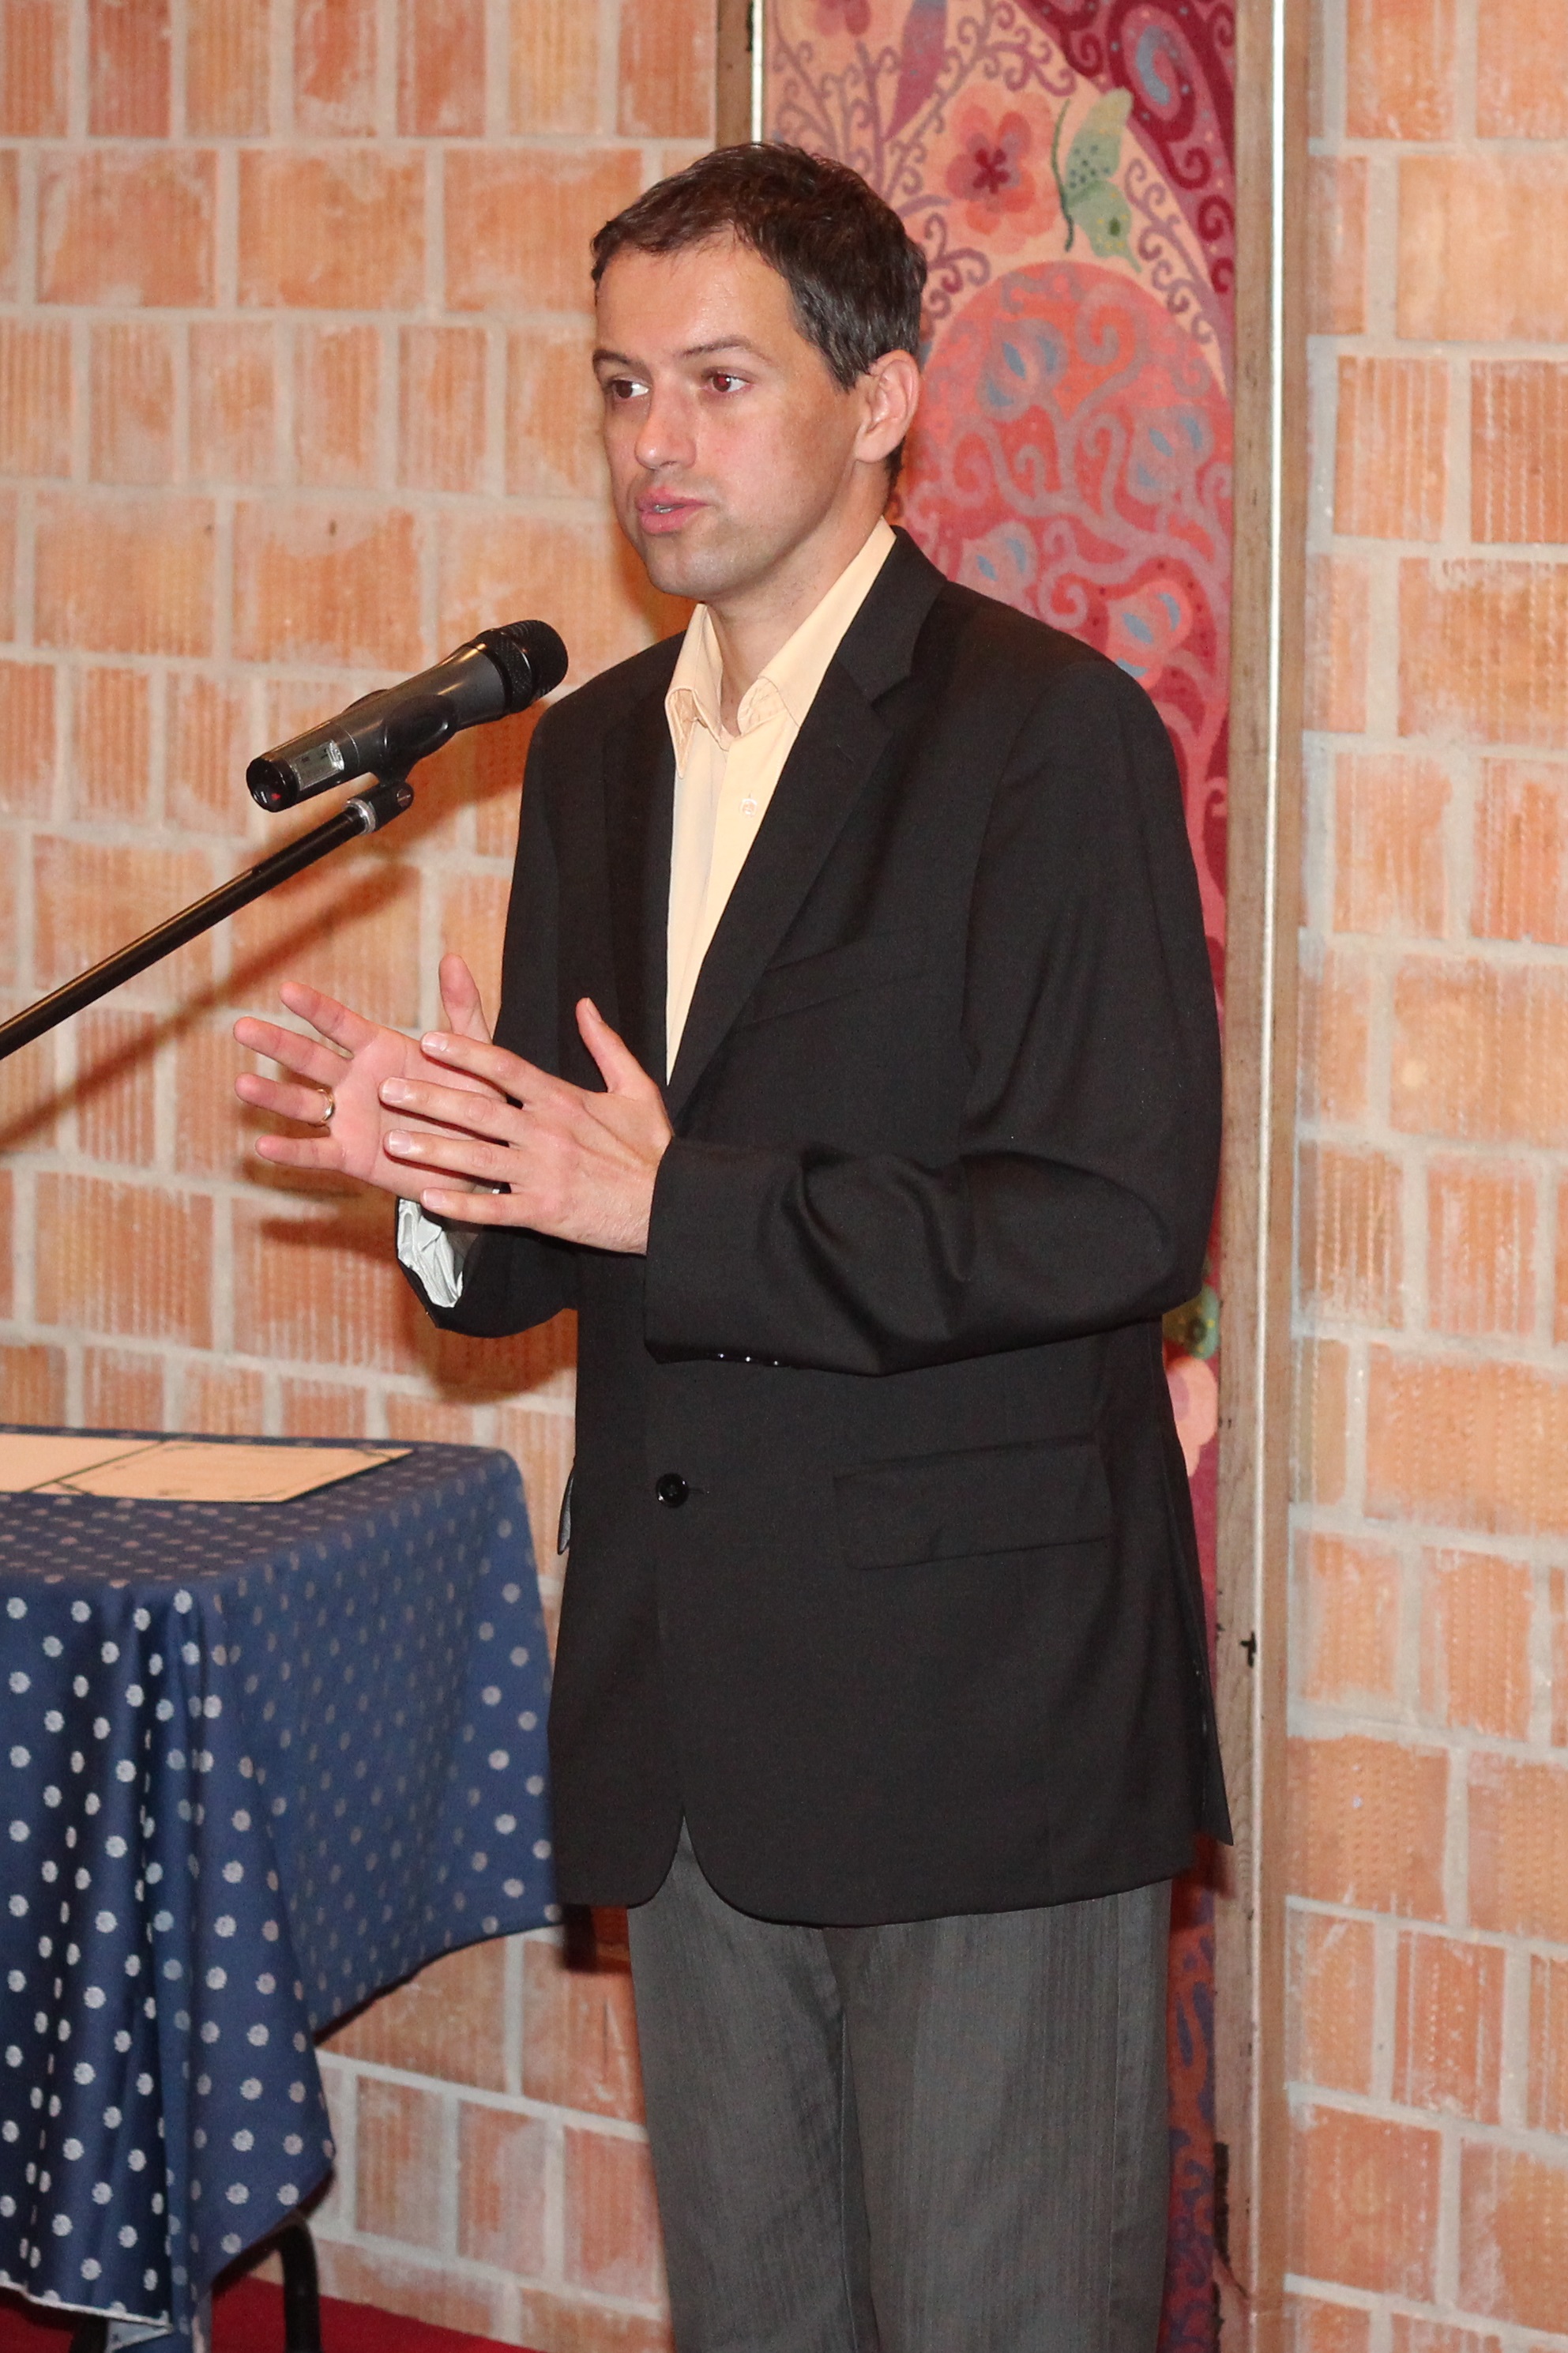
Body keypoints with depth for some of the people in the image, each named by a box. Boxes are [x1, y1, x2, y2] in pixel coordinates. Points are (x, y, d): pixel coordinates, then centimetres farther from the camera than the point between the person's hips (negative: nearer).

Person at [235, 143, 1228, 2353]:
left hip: (980, 1708, -7)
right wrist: (448, 1173, -7)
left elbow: (1120, 1218, -19)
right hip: (693, 1715, 7)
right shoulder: (595, 748, 13)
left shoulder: (1050, 734, -10)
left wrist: (681, 1207, -21)